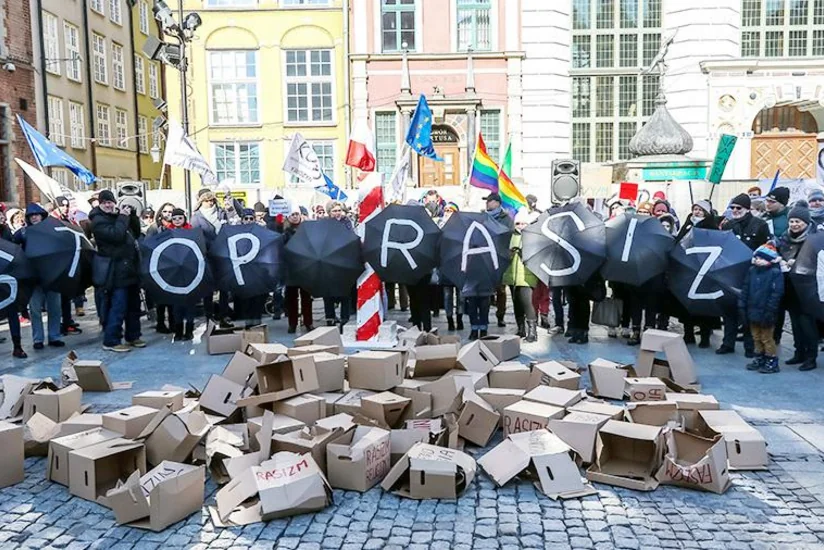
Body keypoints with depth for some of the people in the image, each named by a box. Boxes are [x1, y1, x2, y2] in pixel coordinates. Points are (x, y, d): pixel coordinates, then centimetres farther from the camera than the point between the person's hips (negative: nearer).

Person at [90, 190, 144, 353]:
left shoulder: (118, 216, 18)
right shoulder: (98, 220, -8)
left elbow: (136, 233, 17)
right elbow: (116, 235, -23)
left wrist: (132, 214, 6)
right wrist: (123, 216, -14)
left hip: (130, 268, 9)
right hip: (116, 271, -9)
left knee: (134, 305, 14)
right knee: (118, 307, -9)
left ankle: (133, 336, 25)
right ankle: (111, 341, -1)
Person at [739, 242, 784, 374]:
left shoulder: (775, 273, -12)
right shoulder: (752, 271, 6)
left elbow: (776, 293, -17)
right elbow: (745, 290, 9)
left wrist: (769, 311, -20)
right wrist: (742, 306, 5)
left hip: (765, 313, -6)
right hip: (753, 311, 6)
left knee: (767, 338, 2)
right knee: (756, 337, 16)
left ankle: (772, 362, 13)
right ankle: (759, 358, 28)